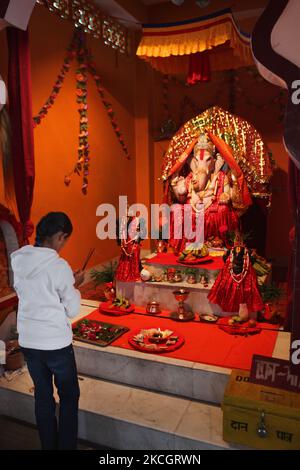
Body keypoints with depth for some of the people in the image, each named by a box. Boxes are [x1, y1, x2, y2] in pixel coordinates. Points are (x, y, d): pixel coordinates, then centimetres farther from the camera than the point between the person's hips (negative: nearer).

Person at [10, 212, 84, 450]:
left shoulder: (18, 260, -1)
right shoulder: (59, 266, -19)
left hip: (28, 341, 6)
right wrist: (75, 285, 2)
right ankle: (66, 446, 24)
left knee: (43, 397, 19)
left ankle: (49, 446, 33)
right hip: (56, 343, -5)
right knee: (69, 397, 14)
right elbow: (73, 310, -12)